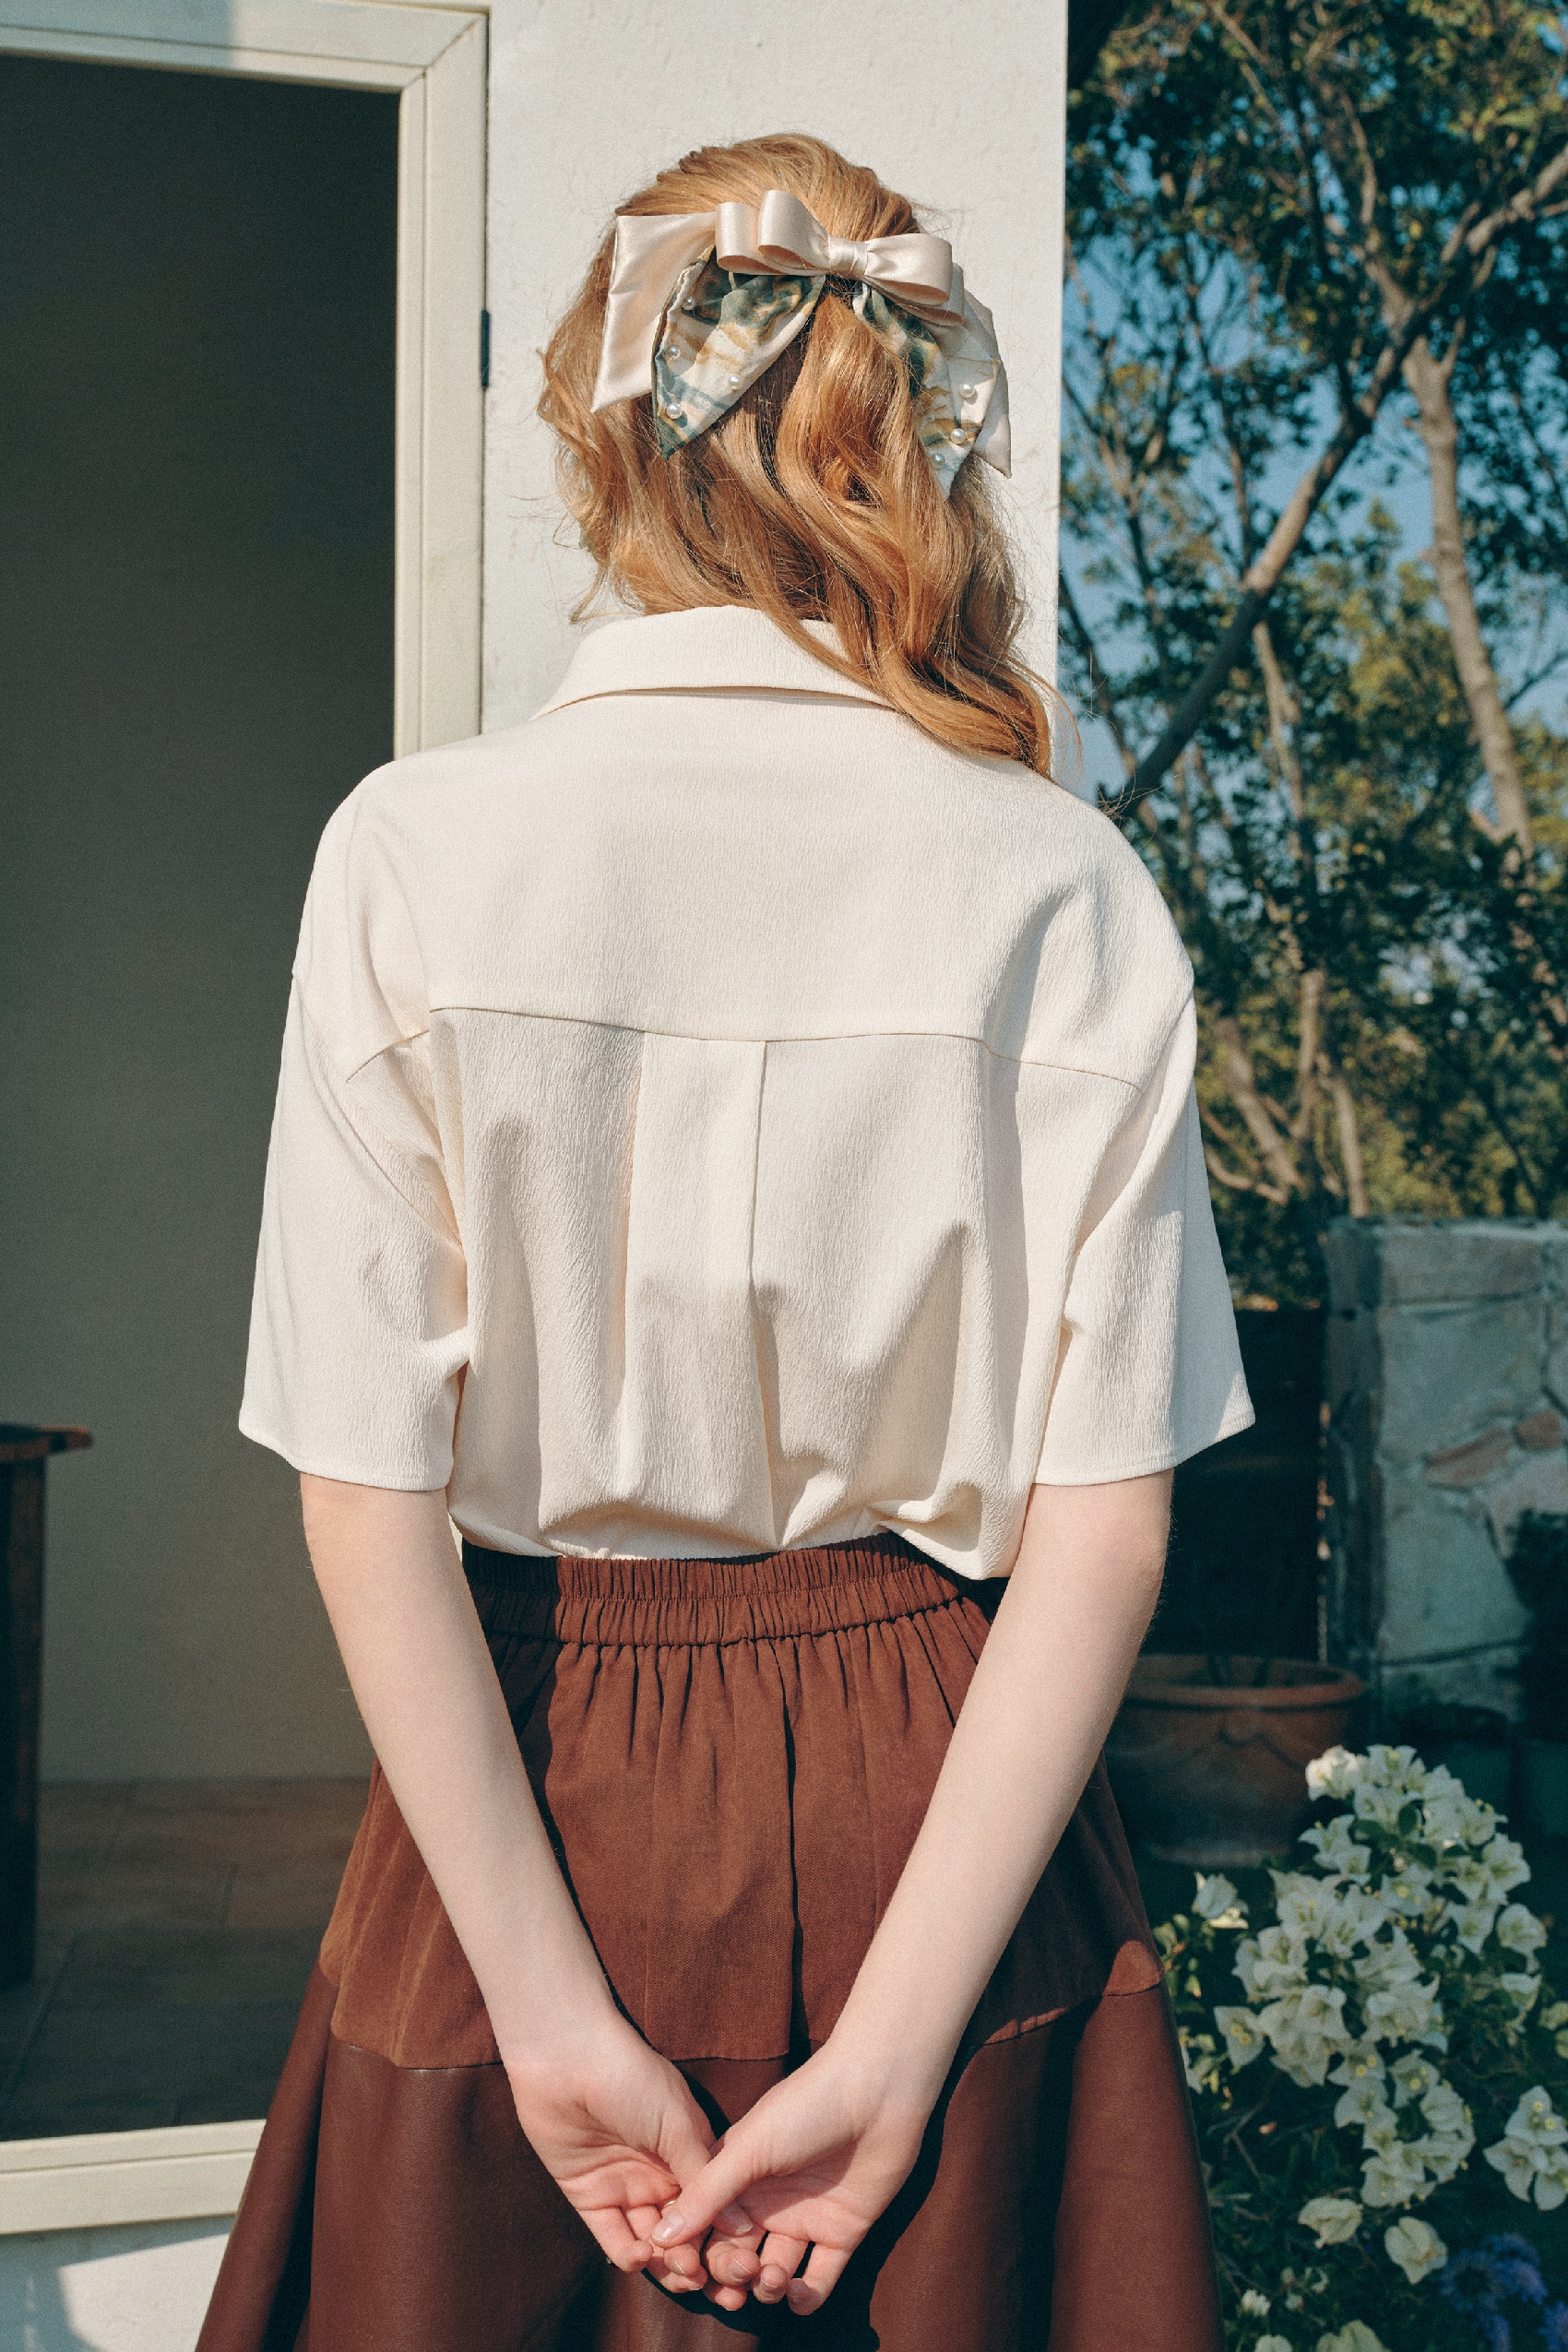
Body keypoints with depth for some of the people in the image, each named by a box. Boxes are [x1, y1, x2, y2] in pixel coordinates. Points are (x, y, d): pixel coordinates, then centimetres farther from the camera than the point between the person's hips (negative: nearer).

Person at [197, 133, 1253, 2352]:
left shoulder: (419, 848, -11)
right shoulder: (1064, 884, -8)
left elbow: (368, 1502, -14)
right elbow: (1106, 1520, -13)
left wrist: (555, 2006, -8)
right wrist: (892, 2044, -10)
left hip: (541, 1794, 0)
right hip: (942, 1812, 1)